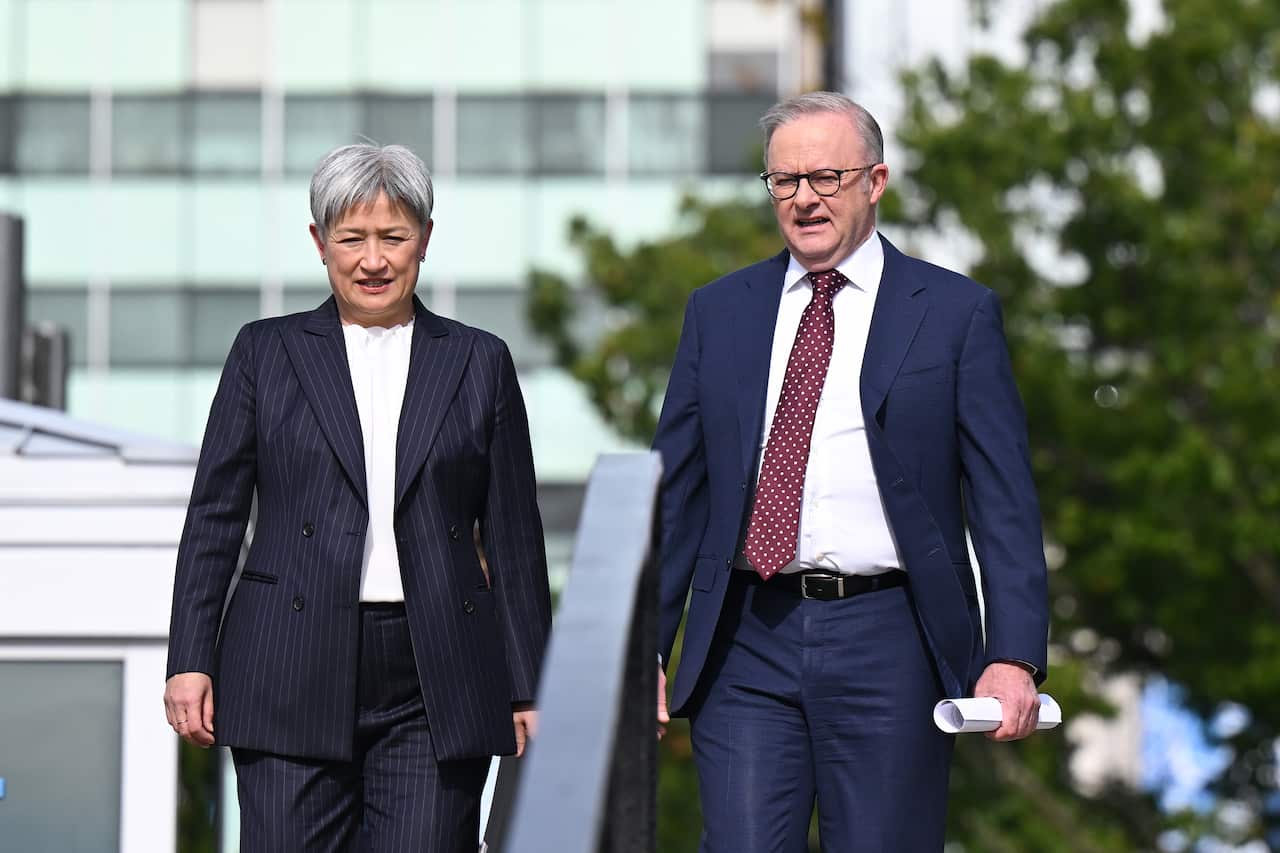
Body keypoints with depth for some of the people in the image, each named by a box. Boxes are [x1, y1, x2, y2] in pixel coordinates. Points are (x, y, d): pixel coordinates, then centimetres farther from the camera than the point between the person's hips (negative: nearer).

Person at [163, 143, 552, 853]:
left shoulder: (479, 363, 11)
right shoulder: (267, 352, 10)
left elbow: (514, 538, 10)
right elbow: (214, 516, 9)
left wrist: (529, 690, 7)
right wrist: (190, 660, 1)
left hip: (435, 689, 1)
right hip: (293, 680, 0)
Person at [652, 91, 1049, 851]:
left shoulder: (956, 313, 4)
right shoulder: (719, 312, 12)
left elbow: (1004, 503, 0)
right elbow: (676, 494, 14)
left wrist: (1013, 657, -10)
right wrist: (645, 650, 8)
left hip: (888, 645, -2)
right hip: (746, 649, 2)